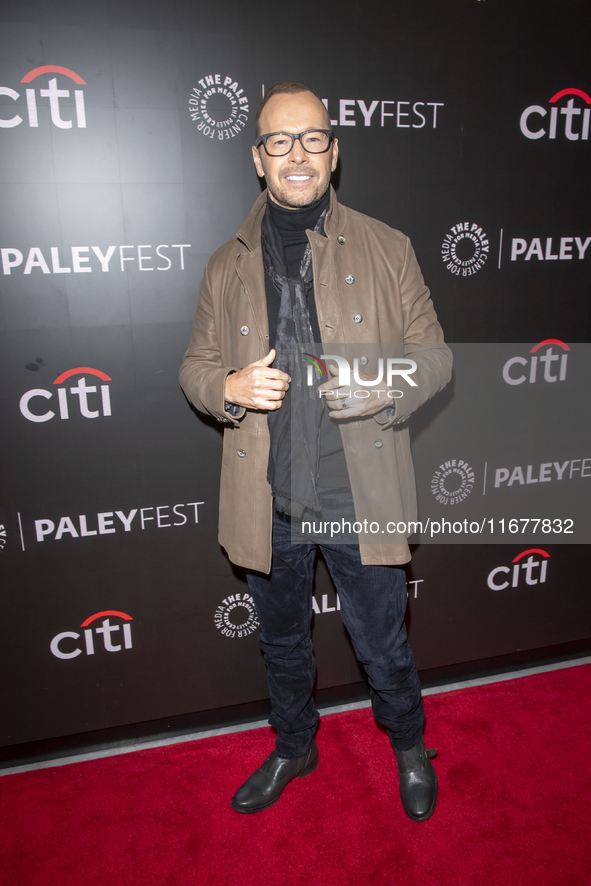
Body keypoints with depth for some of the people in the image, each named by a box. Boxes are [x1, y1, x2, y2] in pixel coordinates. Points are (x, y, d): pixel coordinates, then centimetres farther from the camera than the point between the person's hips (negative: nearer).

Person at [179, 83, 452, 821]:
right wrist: (229, 388, -14)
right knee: (282, 641, 22)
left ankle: (409, 746, 47)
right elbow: (195, 367, 9)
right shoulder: (227, 266, 5)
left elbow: (434, 355, 2)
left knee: (382, 643, 15)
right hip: (266, 498, 2)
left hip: (360, 493, -2)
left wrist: (386, 391, -19)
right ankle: (294, 748, 50)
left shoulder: (386, 249, 0)